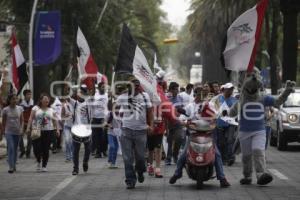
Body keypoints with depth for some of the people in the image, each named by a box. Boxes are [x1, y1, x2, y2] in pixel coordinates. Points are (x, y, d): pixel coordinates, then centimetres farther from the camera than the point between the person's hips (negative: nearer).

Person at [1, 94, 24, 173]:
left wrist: (21, 129, -4)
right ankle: (11, 167, -16)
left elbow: (21, 120, 7)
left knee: (15, 149, 11)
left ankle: (14, 165, 23)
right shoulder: (5, 110, -5)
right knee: (11, 148, -14)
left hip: (17, 132, 3)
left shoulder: (20, 109, 2)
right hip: (9, 132, -3)